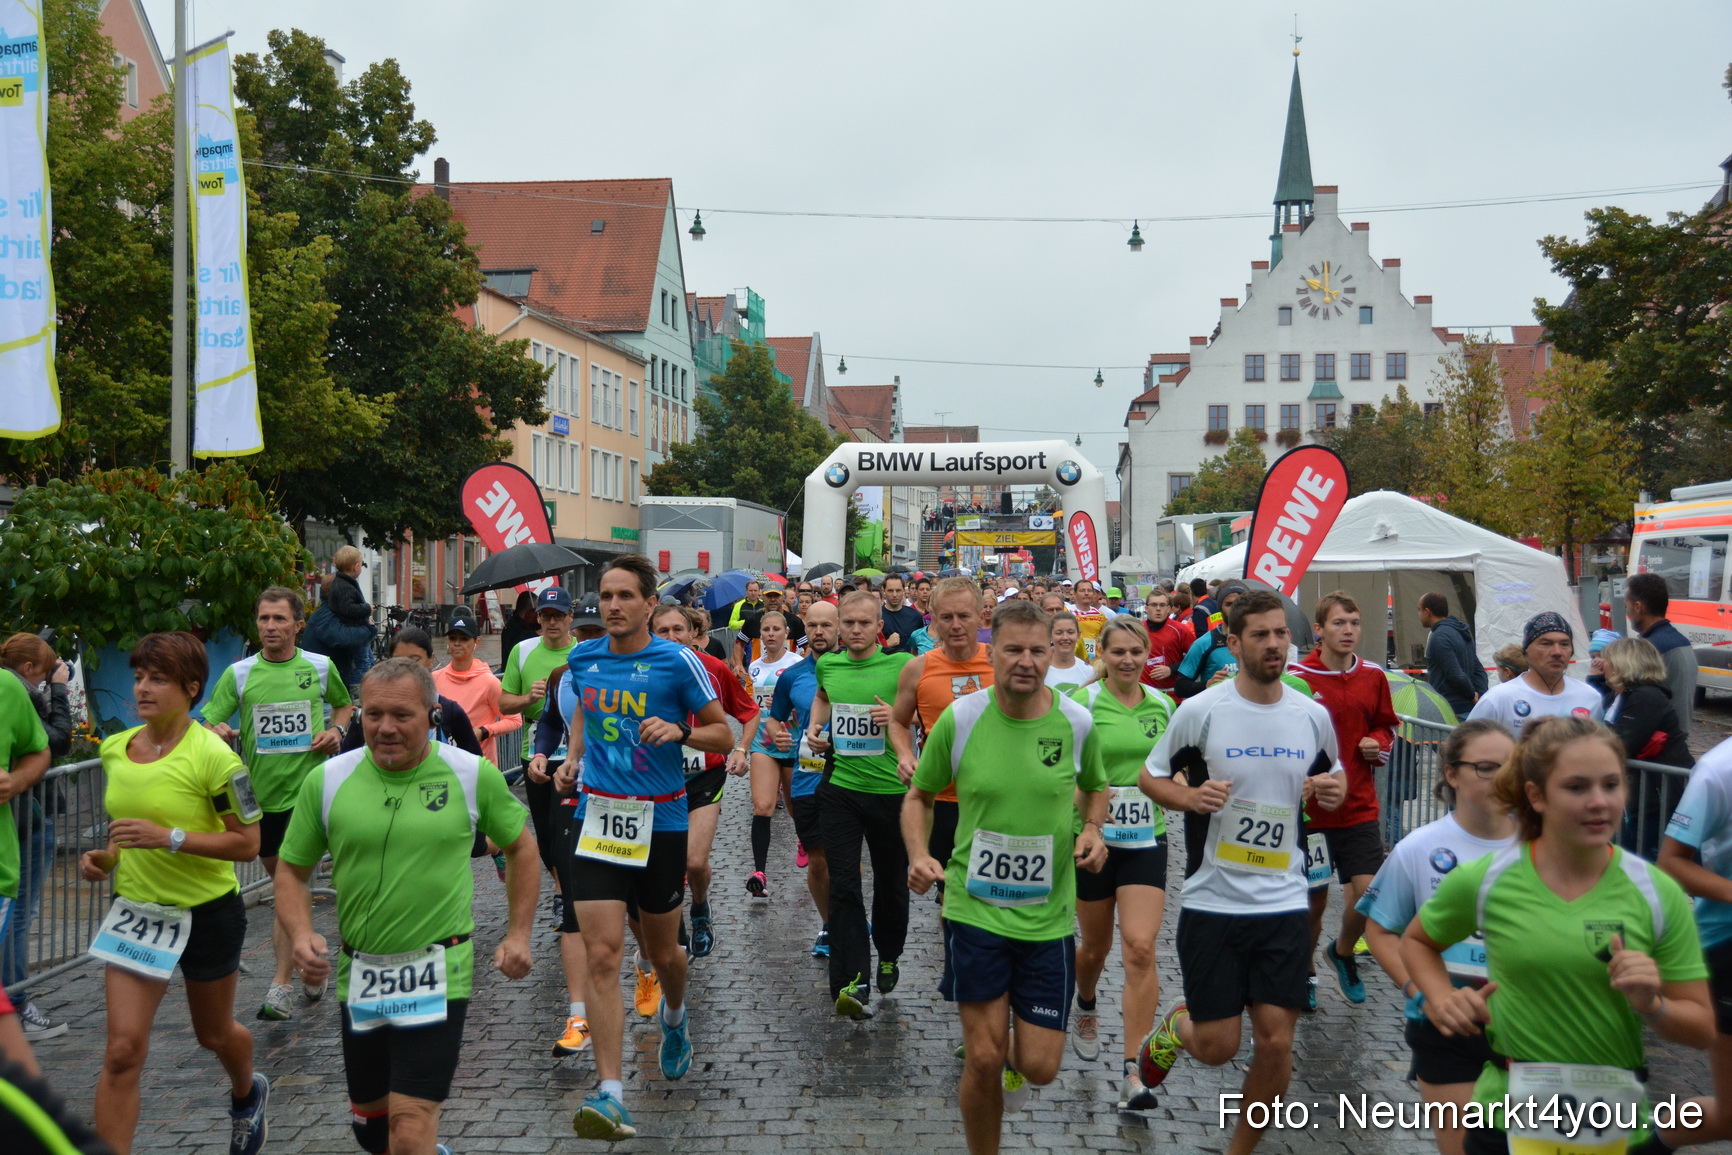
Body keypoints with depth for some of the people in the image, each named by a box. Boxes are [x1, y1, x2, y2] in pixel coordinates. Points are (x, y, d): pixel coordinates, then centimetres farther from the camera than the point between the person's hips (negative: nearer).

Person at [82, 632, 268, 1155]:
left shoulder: (212, 756, -20)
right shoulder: (114, 749, 0)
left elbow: (247, 842, -18)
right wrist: (107, 858, -1)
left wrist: (169, 837, -28)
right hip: (136, 910, 4)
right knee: (122, 1052, -7)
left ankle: (247, 1093, 53)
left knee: (214, 1034, 20)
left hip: (207, 912, -4)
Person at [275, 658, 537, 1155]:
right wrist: (301, 934, -10)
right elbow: (291, 870, 8)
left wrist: (518, 934, 3)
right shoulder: (327, 780, -2)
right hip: (357, 977, 4)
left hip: (438, 975, -3)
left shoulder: (474, 775, -5)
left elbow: (521, 846, 9)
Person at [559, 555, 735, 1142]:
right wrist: (572, 761, 8)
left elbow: (723, 735, -1)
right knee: (601, 955, -9)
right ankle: (610, 1095, -9)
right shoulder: (583, 659, 4)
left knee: (662, 950, 14)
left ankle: (674, 1017, 50)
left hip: (660, 823, -2)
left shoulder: (677, 661, -7)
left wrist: (679, 731, -20)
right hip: (596, 818, 2)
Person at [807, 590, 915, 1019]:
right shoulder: (827, 664, 5)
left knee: (891, 882, 14)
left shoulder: (901, 665, -8)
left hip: (890, 789, -2)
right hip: (840, 787, 2)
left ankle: (888, 957, 38)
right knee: (843, 886, -6)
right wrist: (814, 727, 10)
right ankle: (851, 981, -6)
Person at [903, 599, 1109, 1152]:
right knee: (983, 1060, -1)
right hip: (975, 908, -1)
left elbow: (1095, 787, 16)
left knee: (1039, 1068, 2)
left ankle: (1017, 1055, 39)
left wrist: (1092, 828, -5)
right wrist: (918, 854, -12)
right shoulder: (959, 718, -8)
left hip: (1048, 916, 1)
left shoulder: (1077, 723, -5)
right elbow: (919, 797, 5)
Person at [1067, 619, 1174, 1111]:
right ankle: (1086, 1011, 50)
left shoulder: (1162, 705, 4)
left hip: (1146, 841, 2)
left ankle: (1133, 1073, -7)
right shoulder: (1082, 702, -8)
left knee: (1140, 949, -11)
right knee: (1096, 946, 15)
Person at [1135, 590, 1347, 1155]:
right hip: (1212, 901, -3)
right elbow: (1150, 777, 3)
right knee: (1217, 1046, 2)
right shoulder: (1199, 711, -8)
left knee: (1277, 1043, 2)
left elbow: (1334, 778, 20)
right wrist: (1189, 797, -18)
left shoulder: (1313, 715, 3)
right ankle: (1173, 1027, 39)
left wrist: (1335, 789, -5)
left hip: (1285, 904, 3)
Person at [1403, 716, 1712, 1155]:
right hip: (1507, 1119, -1)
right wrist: (1443, 999, -6)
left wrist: (1652, 1005, -20)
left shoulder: (1658, 894, -6)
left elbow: (1701, 1029, 0)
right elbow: (1417, 941, 12)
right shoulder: (1483, 882, -7)